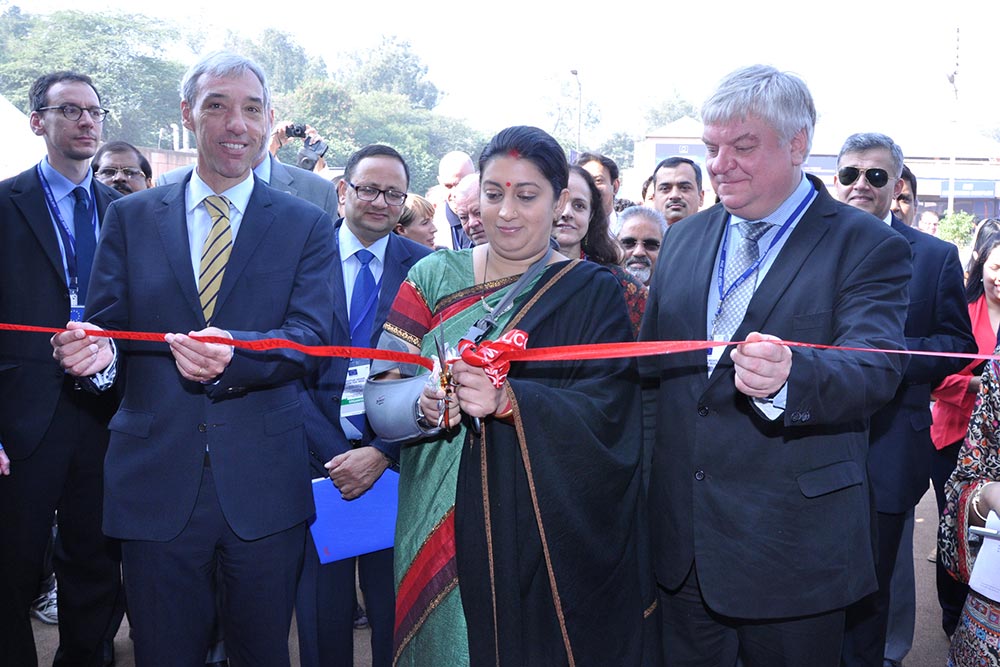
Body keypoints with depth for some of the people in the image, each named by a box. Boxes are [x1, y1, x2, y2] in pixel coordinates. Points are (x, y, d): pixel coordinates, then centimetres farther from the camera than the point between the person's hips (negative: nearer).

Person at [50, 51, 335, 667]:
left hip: (264, 486, 0)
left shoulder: (307, 225, 2)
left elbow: (311, 335, -10)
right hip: (156, 483, 1)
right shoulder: (131, 217, 7)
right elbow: (106, 326, 2)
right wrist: (96, 353, -22)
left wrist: (234, 350, -31)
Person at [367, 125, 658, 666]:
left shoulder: (592, 292, 0)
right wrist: (427, 402, -23)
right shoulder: (434, 276, 5)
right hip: (442, 524, 2)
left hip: (550, 533, -1)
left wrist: (509, 400, -28)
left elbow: (608, 409, -13)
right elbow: (379, 395, -1)